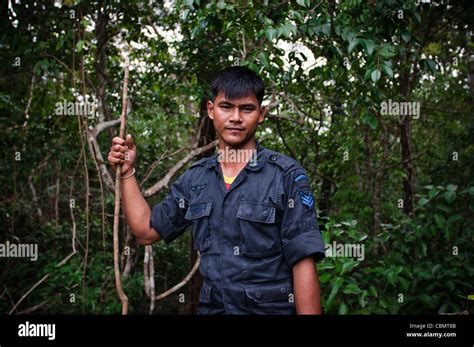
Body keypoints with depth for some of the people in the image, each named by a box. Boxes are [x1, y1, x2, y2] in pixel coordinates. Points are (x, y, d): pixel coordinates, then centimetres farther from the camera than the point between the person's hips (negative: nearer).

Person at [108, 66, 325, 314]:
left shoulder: (286, 175, -11)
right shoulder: (195, 178, 4)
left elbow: (303, 263, -14)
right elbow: (146, 230, 12)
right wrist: (127, 172, 6)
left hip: (270, 308, -4)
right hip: (210, 307, 4)